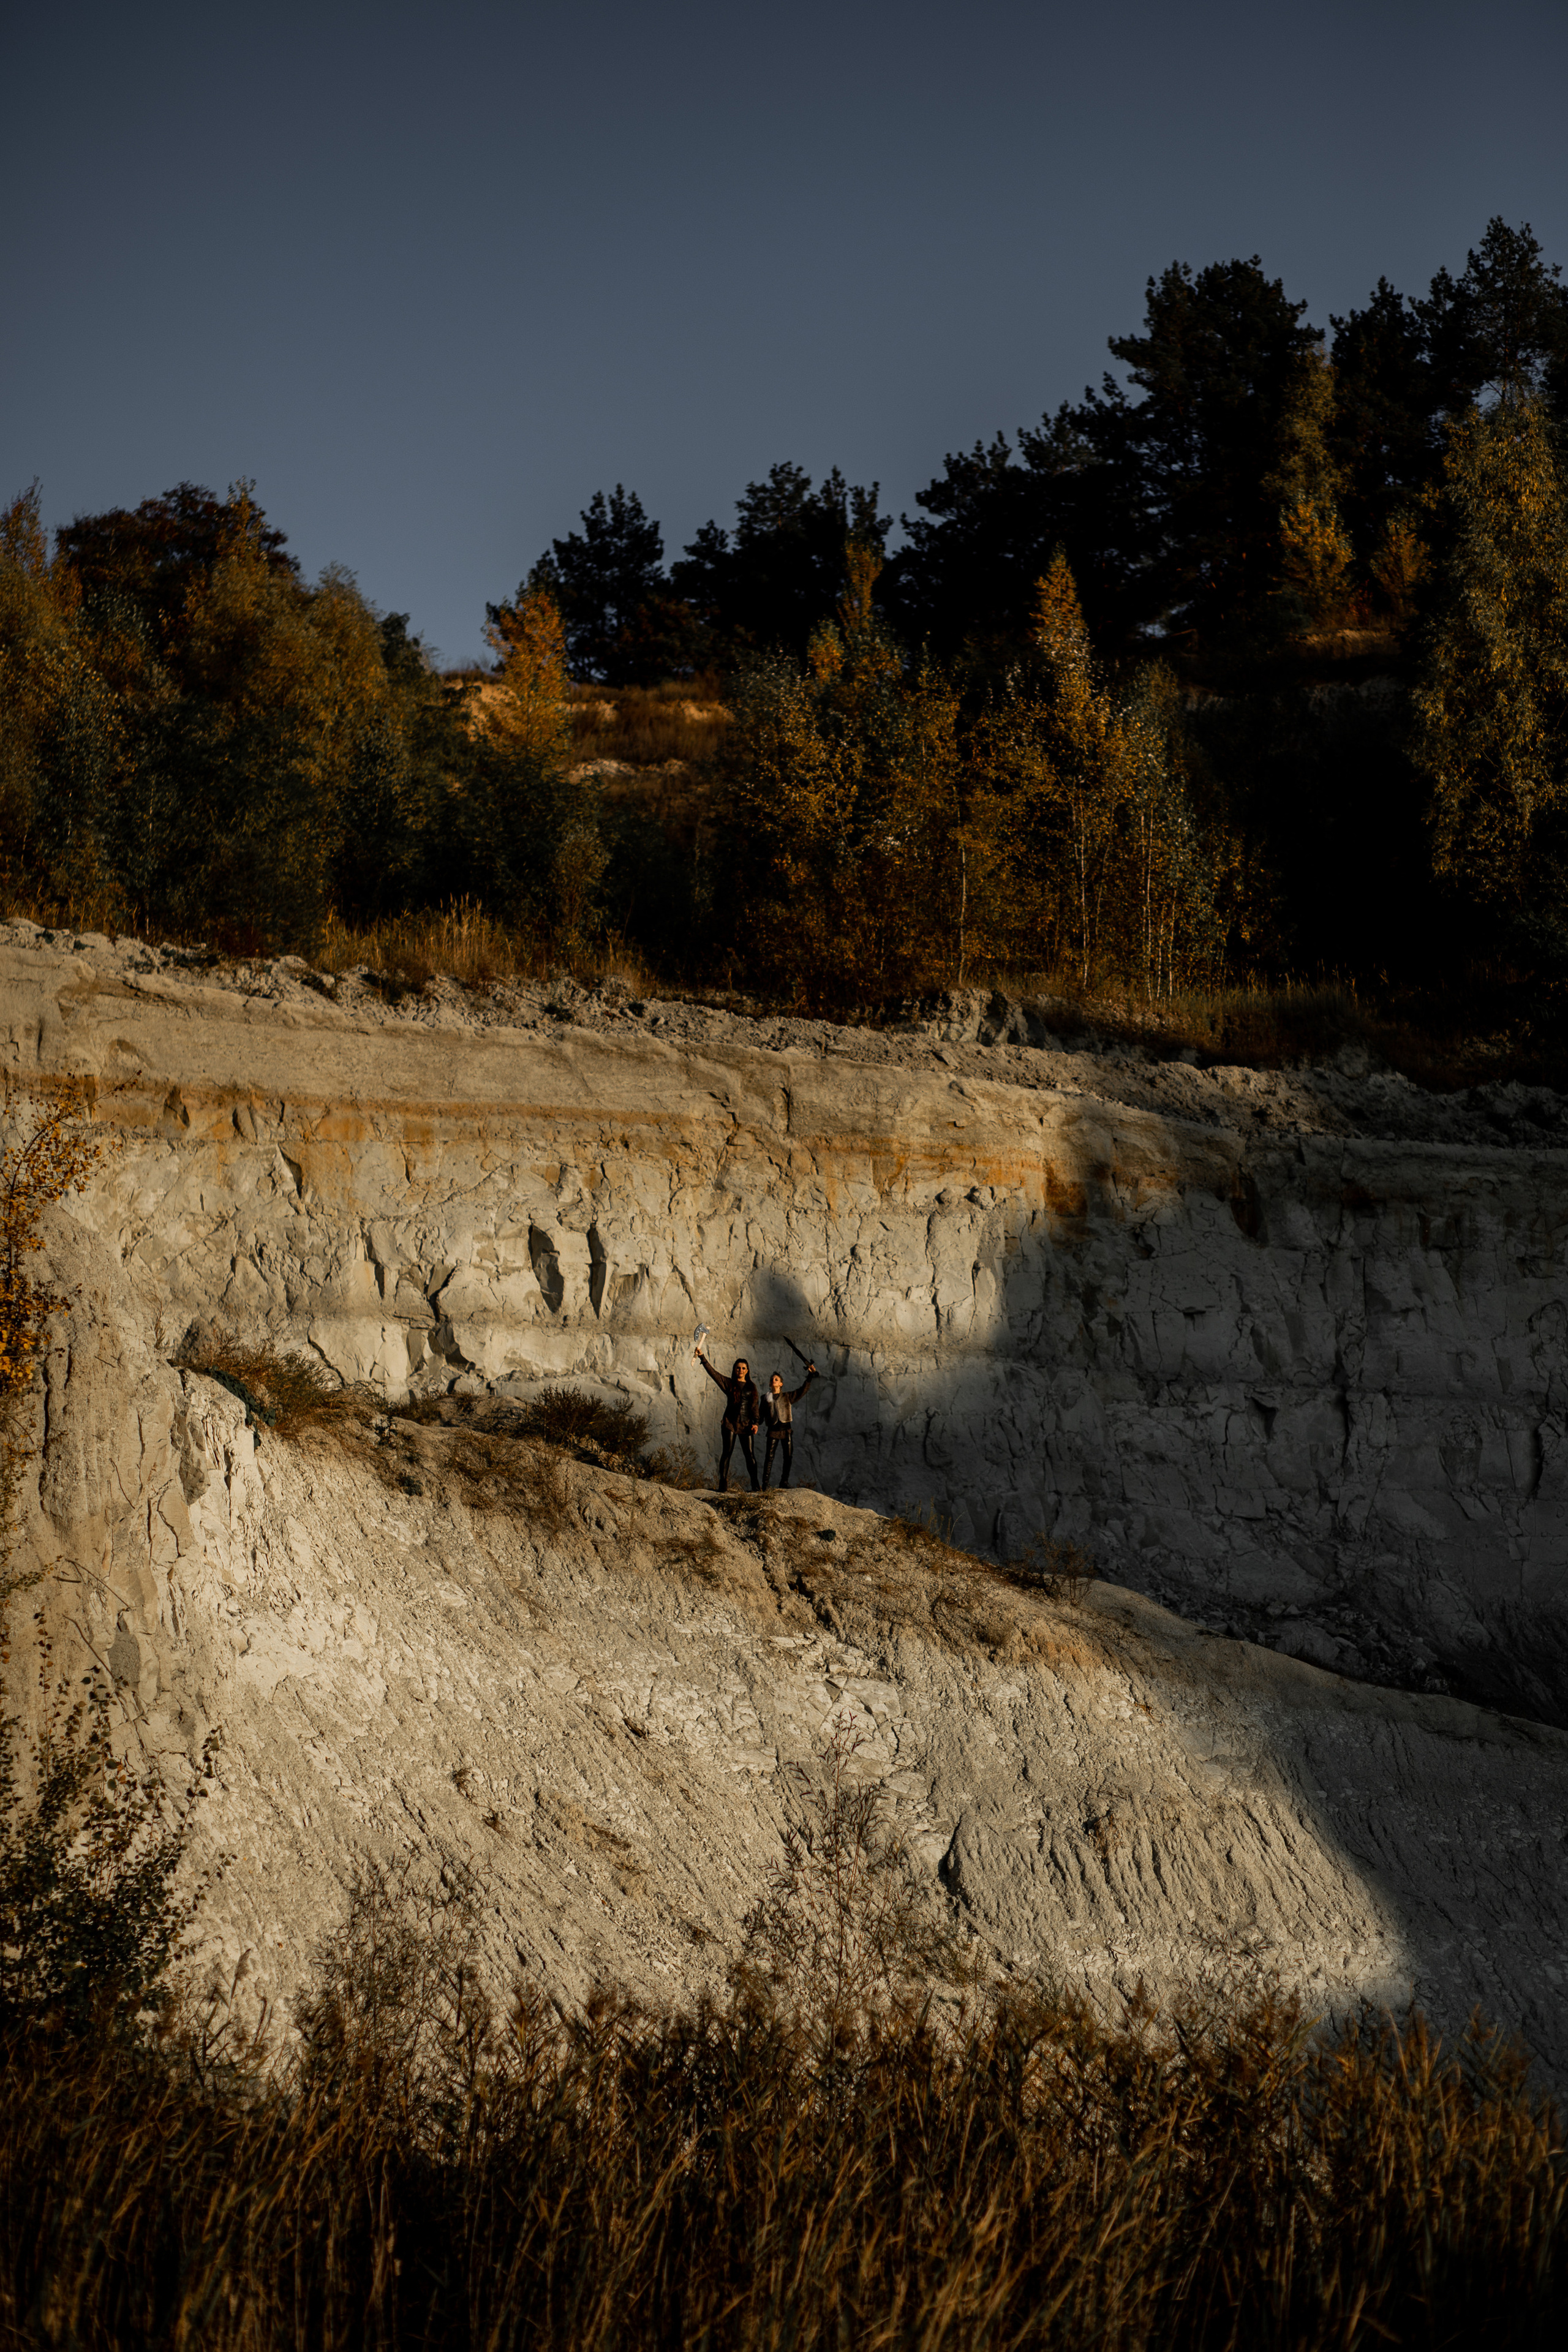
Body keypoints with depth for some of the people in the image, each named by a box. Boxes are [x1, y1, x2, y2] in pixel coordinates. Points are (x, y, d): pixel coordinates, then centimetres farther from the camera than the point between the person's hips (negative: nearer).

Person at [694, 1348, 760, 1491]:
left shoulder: (752, 1386, 12)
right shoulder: (729, 1384, 6)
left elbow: (755, 1406, 11)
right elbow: (712, 1373, -4)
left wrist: (755, 1423, -2)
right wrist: (702, 1357, -13)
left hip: (746, 1425, 1)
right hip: (730, 1423, -1)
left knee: (750, 1455, -1)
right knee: (727, 1453, -4)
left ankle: (755, 1487, 5)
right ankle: (724, 1487, -5)